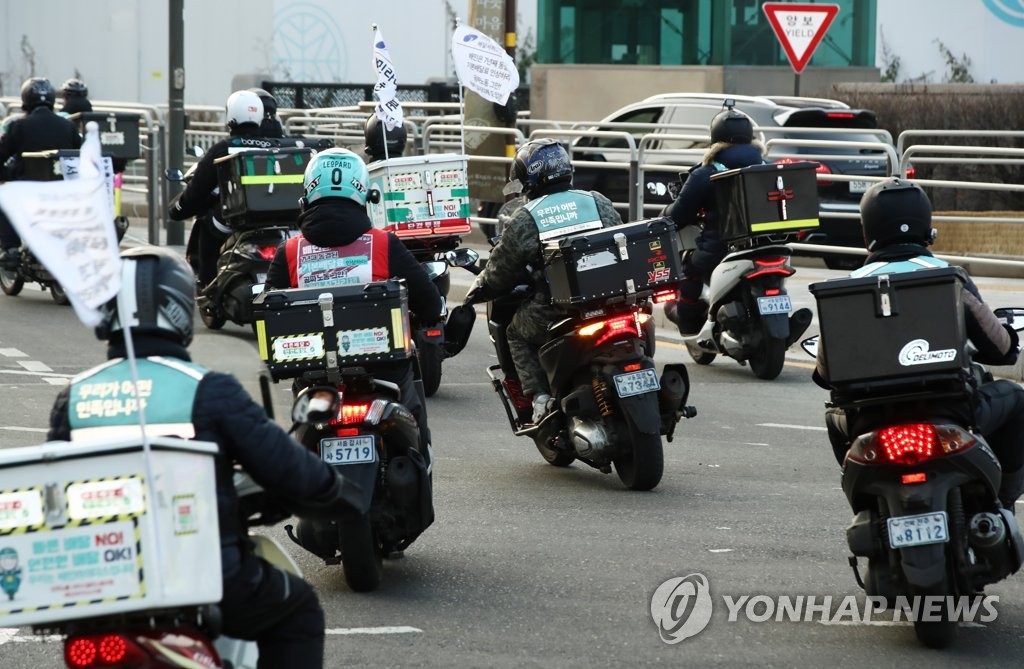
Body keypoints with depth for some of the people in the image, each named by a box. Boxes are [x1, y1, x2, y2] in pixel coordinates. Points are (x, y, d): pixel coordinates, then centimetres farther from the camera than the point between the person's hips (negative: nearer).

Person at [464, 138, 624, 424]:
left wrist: (478, 290, 27)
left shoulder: (523, 220, -1)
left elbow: (500, 272, 6)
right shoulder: (599, 203, 8)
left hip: (554, 313, -3)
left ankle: (540, 396, 6)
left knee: (517, 334, 22)